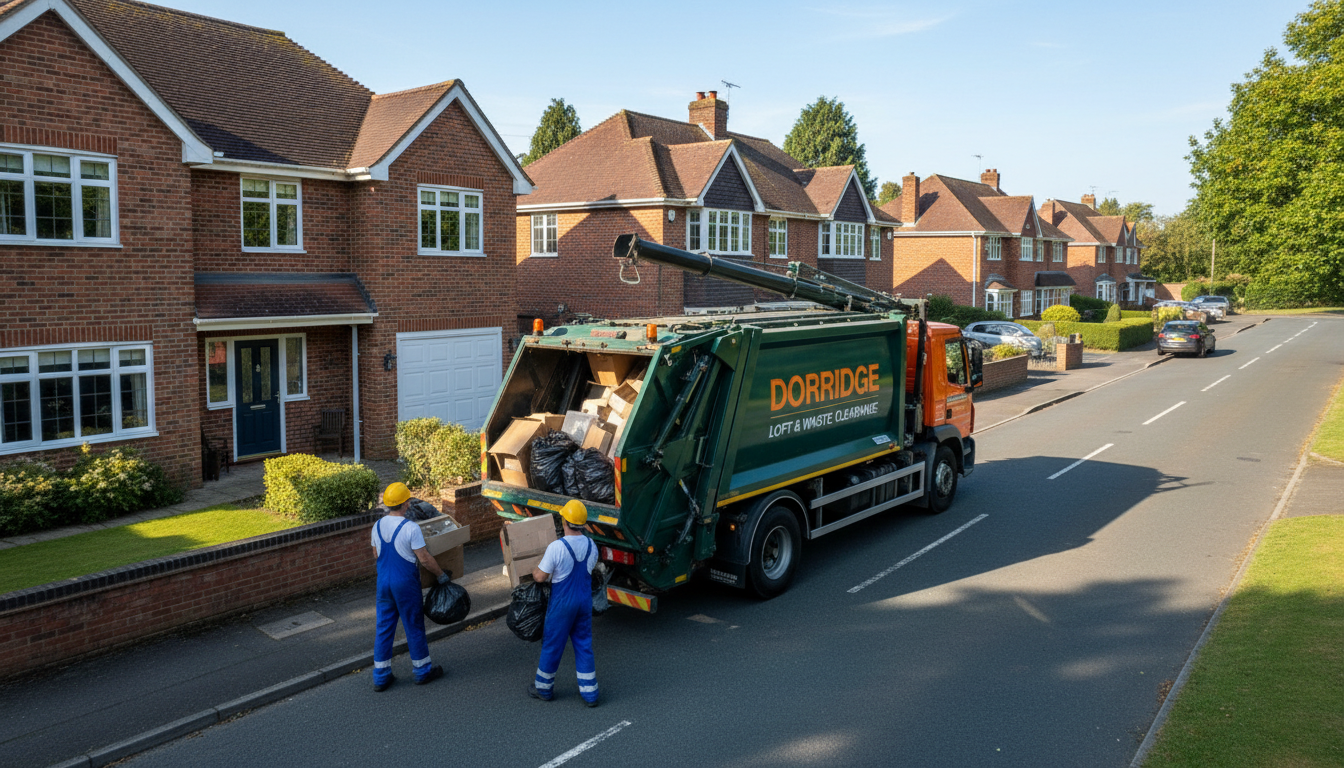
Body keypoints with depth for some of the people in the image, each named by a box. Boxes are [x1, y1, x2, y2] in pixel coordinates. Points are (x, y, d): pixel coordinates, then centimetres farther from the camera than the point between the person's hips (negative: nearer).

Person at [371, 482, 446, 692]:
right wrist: (441, 575, -3)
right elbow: (424, 559, -16)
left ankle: (381, 676, 18)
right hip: (405, 583, -6)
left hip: (383, 582, 6)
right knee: (414, 626, 8)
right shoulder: (410, 528, -19)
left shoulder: (378, 526, 1)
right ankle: (422, 670, 22)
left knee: (384, 627, 12)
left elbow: (376, 555, 13)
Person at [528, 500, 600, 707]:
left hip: (562, 603, -5)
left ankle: (543, 688, 30)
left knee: (552, 645, 13)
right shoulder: (591, 546, -4)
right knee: (584, 645, 15)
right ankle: (589, 692, 18)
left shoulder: (556, 547, -23)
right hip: (585, 602, 5)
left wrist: (535, 567, 6)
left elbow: (540, 577, -16)